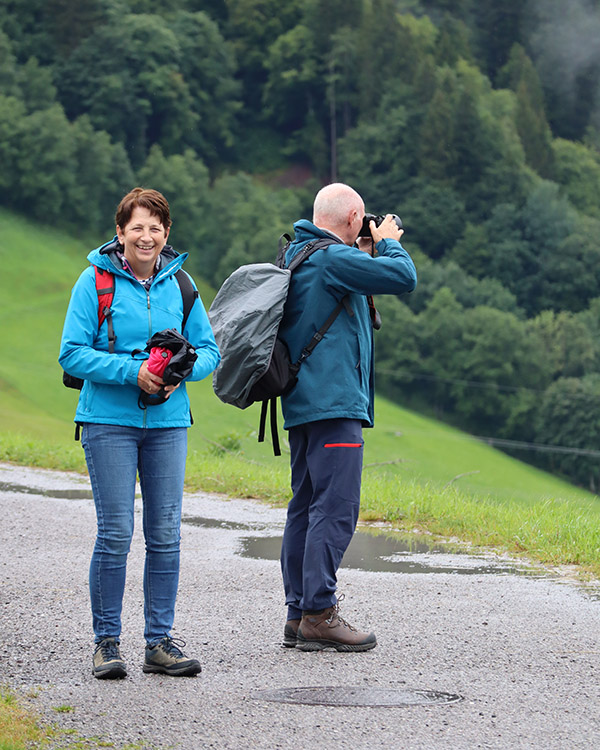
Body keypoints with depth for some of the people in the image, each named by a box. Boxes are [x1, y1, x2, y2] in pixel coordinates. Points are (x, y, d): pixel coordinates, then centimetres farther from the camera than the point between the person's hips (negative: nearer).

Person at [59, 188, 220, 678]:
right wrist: (133, 371, -17)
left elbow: (209, 351, 11)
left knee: (166, 535, 3)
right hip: (109, 421, -4)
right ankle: (107, 642, 5)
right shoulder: (96, 281, -3)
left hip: (168, 422, 4)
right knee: (116, 534, -5)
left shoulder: (179, 284, 7)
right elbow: (73, 354, -7)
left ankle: (161, 641, 12)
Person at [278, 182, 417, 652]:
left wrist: (365, 253, 17)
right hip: (333, 402, -10)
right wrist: (389, 243, 3)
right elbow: (403, 278, -16)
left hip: (303, 403, 10)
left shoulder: (295, 256, 16)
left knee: (306, 507, 11)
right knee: (335, 509, -10)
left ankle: (298, 614, 13)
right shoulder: (333, 259, -13)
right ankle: (318, 614, -12)